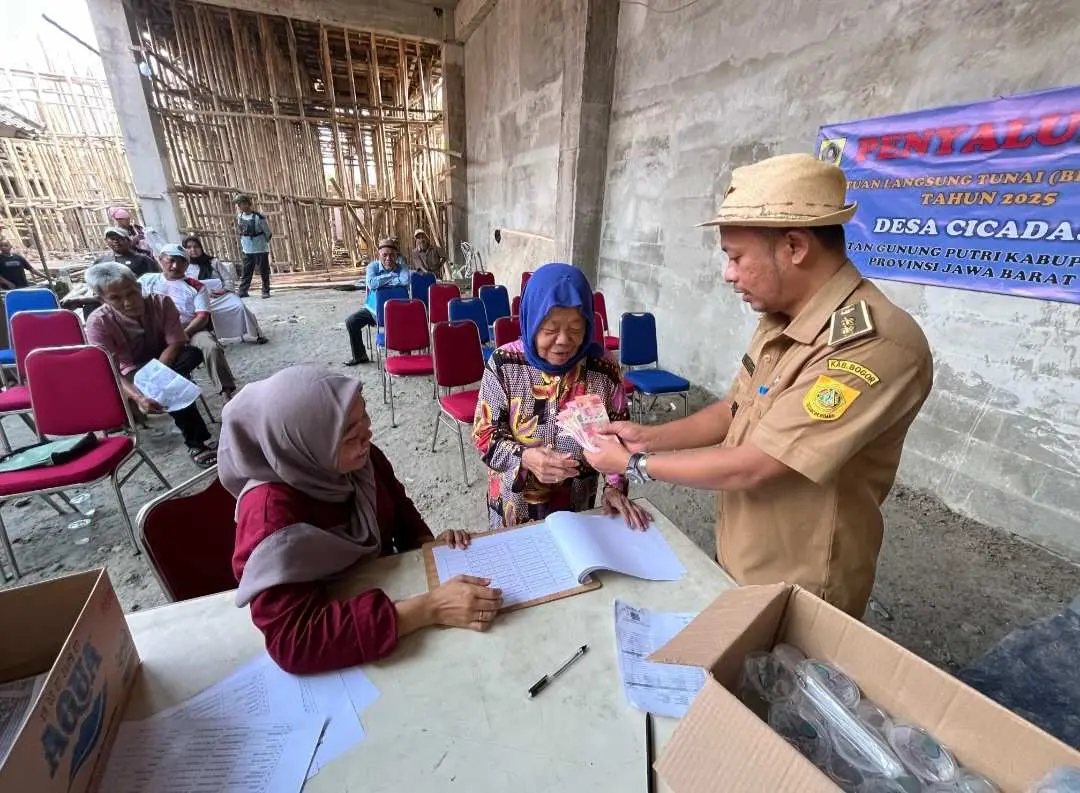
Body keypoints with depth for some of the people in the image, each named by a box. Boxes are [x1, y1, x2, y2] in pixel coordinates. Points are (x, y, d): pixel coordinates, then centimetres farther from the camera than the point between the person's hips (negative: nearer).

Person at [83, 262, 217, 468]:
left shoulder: (161, 302, -19)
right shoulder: (98, 322, -22)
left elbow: (176, 344, -19)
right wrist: (138, 397, -45)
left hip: (164, 361, 2)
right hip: (132, 373, -2)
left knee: (193, 354, -32)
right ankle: (194, 442, -30)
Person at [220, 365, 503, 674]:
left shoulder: (358, 457, -15)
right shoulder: (271, 512, -31)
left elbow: (396, 504, 3)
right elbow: (293, 639, -36)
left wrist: (428, 545, -15)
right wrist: (430, 609, -40)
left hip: (388, 585, 5)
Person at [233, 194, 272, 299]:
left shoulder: (258, 217, -14)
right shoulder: (240, 216, 4)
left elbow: (268, 232, -7)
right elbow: (240, 231, 17)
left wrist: (265, 243, 5)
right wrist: (242, 244, 16)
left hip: (260, 249, -5)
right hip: (247, 250, 6)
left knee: (263, 272, 1)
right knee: (246, 272, 8)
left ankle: (265, 291, 10)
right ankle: (243, 291, 12)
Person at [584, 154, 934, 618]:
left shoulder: (876, 346, -31)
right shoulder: (780, 321, -2)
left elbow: (749, 469, -30)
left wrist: (635, 463, -18)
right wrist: (650, 437, -5)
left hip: (797, 598, -7)